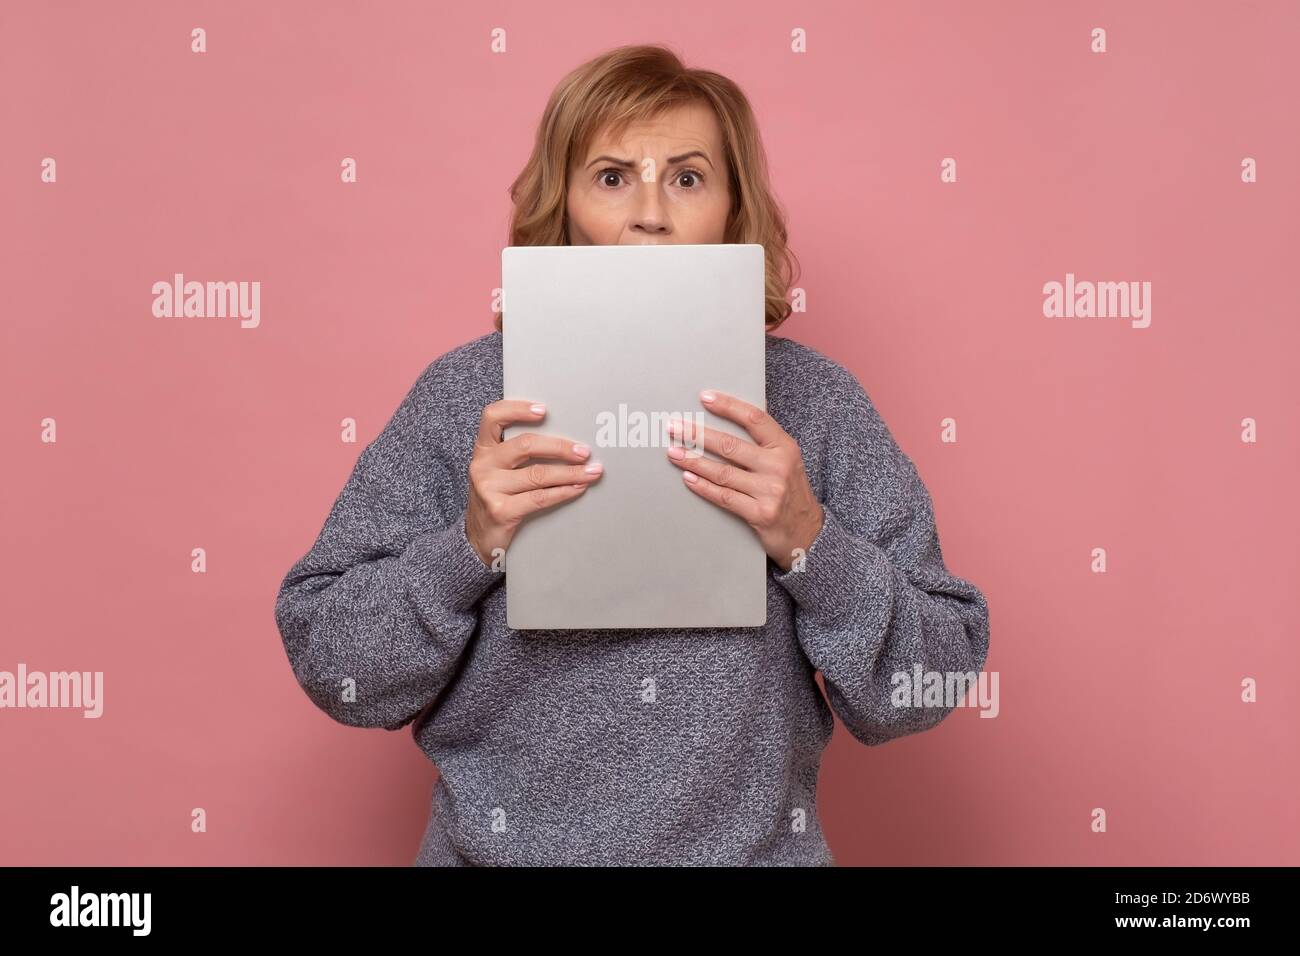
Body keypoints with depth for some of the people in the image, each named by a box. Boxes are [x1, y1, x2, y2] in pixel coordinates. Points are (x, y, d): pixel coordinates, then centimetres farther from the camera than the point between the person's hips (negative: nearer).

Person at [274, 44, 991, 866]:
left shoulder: (814, 398, -7)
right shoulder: (465, 393, -7)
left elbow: (926, 692, -7)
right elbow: (331, 667, -6)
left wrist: (810, 545, -22)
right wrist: (468, 547, -21)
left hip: (758, 843, 1)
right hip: (498, 844, 0)